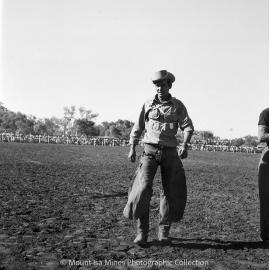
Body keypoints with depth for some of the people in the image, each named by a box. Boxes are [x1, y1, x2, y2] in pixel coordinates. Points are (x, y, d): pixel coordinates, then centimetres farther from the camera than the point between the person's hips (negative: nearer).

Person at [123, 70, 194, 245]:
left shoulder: (178, 105, 5)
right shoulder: (148, 104, 7)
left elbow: (188, 126, -4)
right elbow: (138, 127, 15)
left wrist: (185, 145, -21)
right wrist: (132, 148, 10)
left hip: (170, 152, 1)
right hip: (150, 151, -1)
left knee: (173, 192, 1)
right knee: (143, 188, -17)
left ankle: (164, 230, 18)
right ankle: (142, 232, -8)